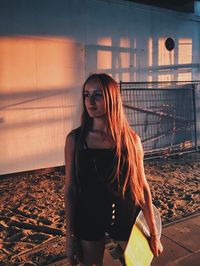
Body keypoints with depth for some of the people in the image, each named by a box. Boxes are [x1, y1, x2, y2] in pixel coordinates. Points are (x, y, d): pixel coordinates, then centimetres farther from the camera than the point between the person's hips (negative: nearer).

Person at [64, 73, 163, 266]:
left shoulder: (131, 139, -9)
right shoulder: (75, 139, -10)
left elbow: (142, 187, -4)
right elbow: (70, 189, -5)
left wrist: (154, 234, 1)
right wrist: (70, 236, -1)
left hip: (125, 218, 0)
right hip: (88, 219, 0)